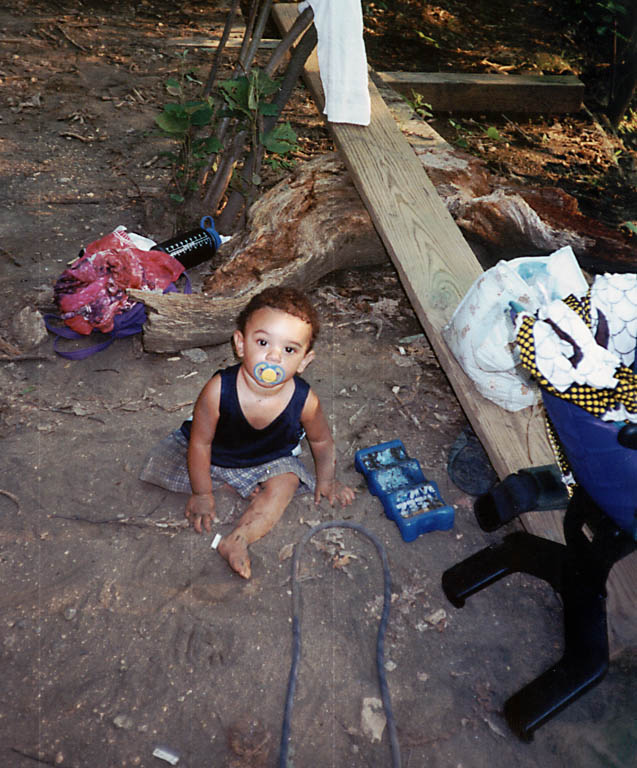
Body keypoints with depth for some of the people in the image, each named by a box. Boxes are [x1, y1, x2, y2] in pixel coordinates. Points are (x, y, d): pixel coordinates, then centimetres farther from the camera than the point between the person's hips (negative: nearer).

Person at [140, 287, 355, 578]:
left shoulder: (304, 401, -31)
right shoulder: (218, 390, -37)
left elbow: (321, 442, -9)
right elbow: (201, 443, -22)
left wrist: (326, 481, 5)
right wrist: (202, 494, -12)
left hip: (269, 459, 0)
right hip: (215, 453, 0)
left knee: (285, 484, -24)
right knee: (161, 468, -9)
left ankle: (236, 540, -22)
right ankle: (233, 487, -2)